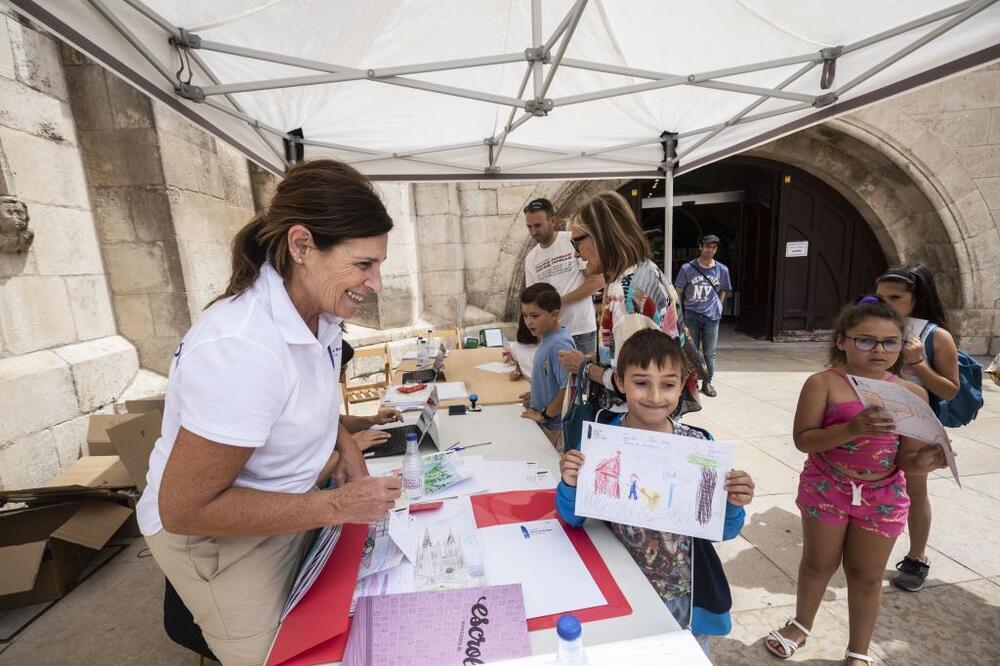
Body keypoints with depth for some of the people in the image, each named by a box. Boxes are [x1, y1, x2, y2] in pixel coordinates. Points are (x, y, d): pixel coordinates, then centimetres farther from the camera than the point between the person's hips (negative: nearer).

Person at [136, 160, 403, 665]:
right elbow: (183, 509, -26)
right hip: (216, 535, -6)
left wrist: (341, 440, -6)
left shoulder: (317, 309, -10)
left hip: (284, 509, 7)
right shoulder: (242, 348, -35)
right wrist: (337, 506, -25)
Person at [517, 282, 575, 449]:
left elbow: (569, 388, -27)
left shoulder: (560, 344, -24)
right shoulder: (546, 337, 2)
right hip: (542, 423, 8)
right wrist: (536, 394, 9)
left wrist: (545, 415, -17)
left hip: (554, 426, -8)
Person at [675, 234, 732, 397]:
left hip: (711, 317, 1)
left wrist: (717, 307, 9)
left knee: (709, 353, 8)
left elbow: (723, 292, 16)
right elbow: (679, 292, 3)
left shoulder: (722, 270, 2)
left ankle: (707, 383, 22)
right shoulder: (687, 269, -4)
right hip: (691, 316, -1)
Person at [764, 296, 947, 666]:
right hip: (826, 488, -2)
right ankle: (801, 625, 44)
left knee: (867, 575, 18)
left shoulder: (912, 393, -3)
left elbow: (906, 457, -1)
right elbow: (803, 439, -18)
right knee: (819, 564, 17)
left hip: (883, 496, 3)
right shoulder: (823, 383, -15)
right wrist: (851, 429, -30)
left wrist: (923, 462, -22)